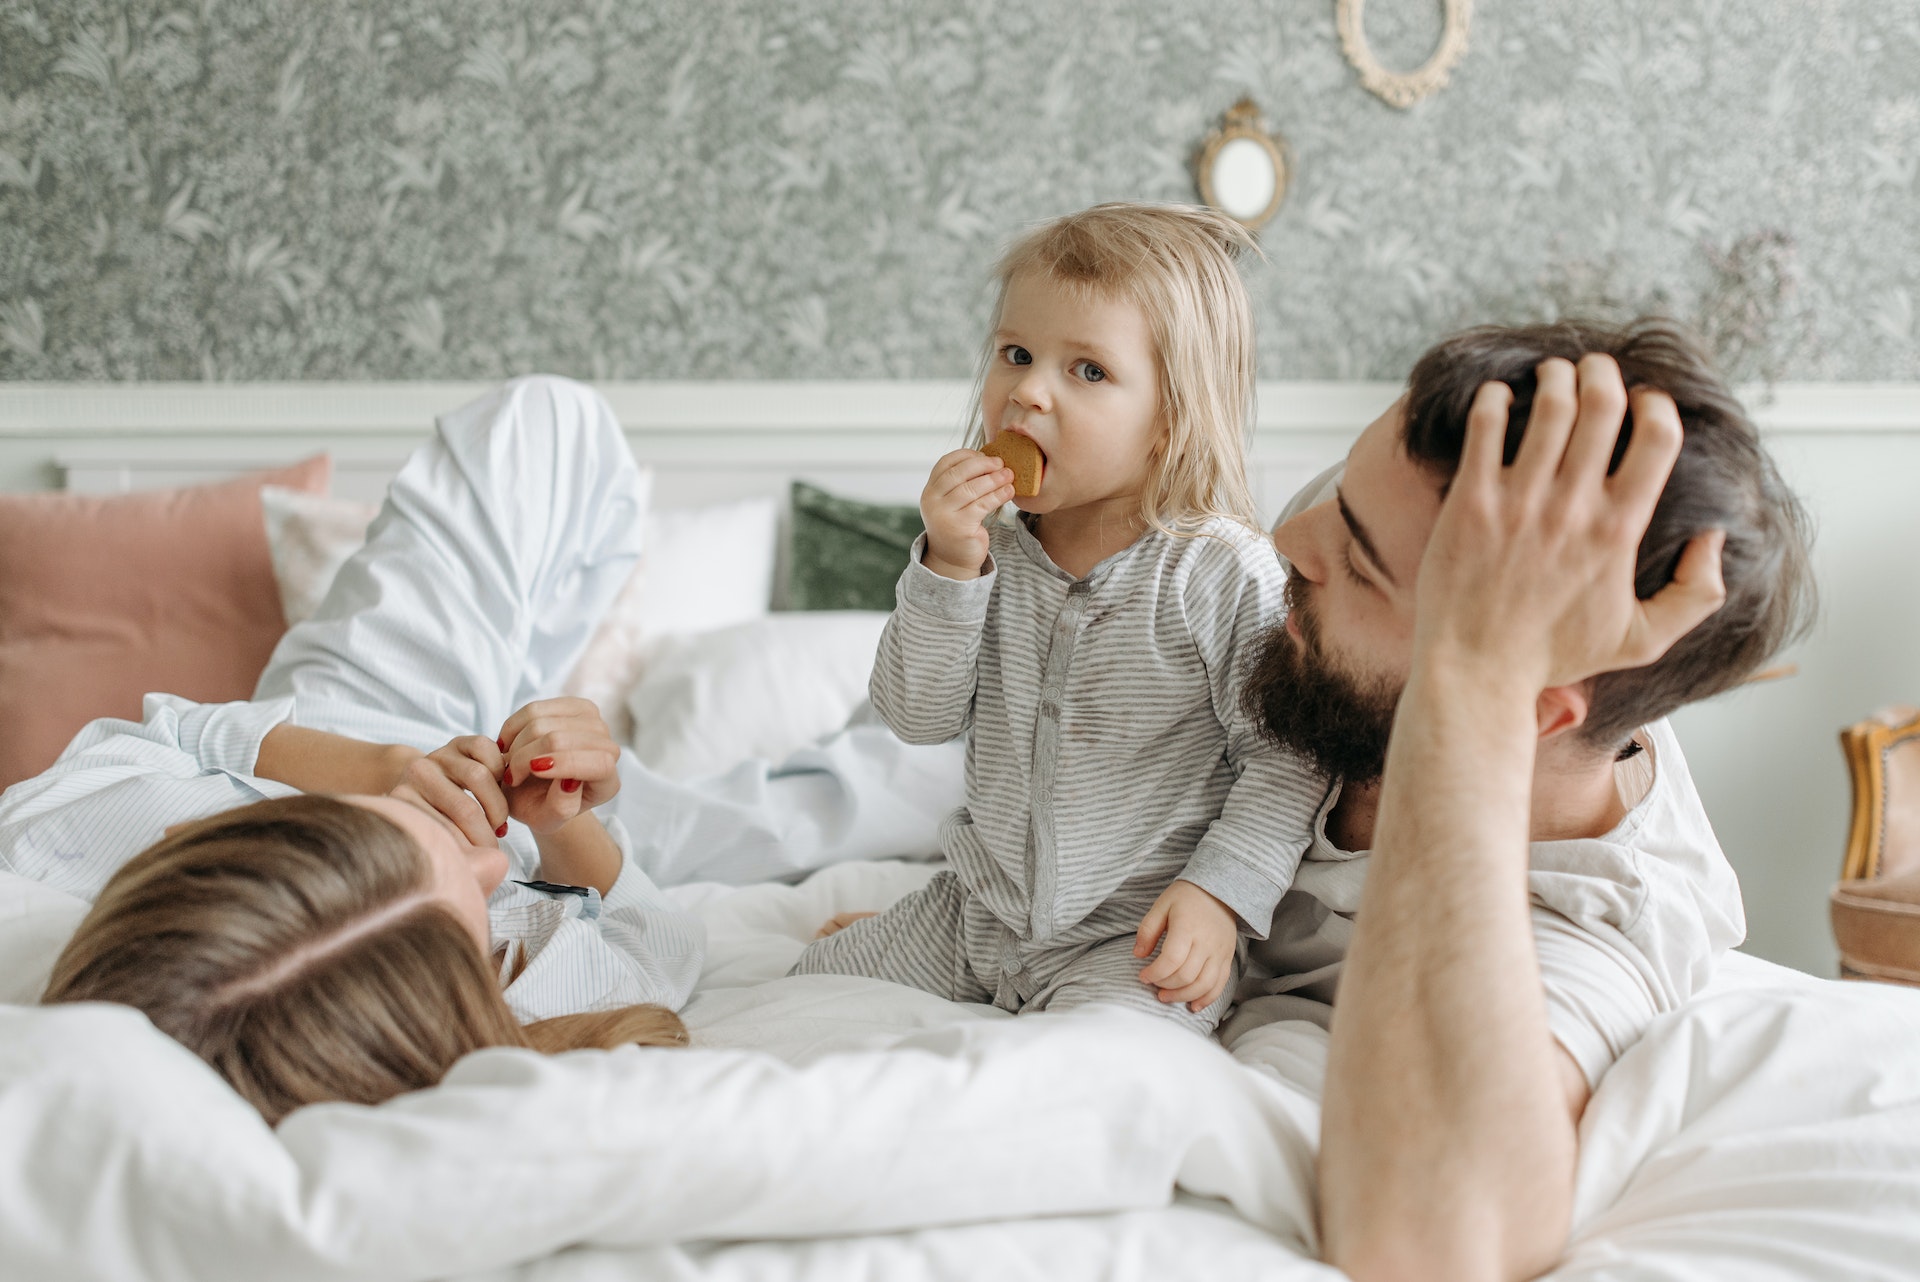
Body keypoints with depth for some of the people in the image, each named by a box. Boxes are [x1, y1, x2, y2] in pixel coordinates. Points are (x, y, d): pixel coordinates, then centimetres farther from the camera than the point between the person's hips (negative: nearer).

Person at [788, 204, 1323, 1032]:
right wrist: (948, 571, -18)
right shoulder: (994, 552, -2)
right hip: (984, 908, 5)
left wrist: (1220, 892, -21)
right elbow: (917, 717, -5)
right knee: (813, 982, 11)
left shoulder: (1224, 573, -18)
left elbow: (1285, 757, -13)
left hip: (1137, 934, -5)